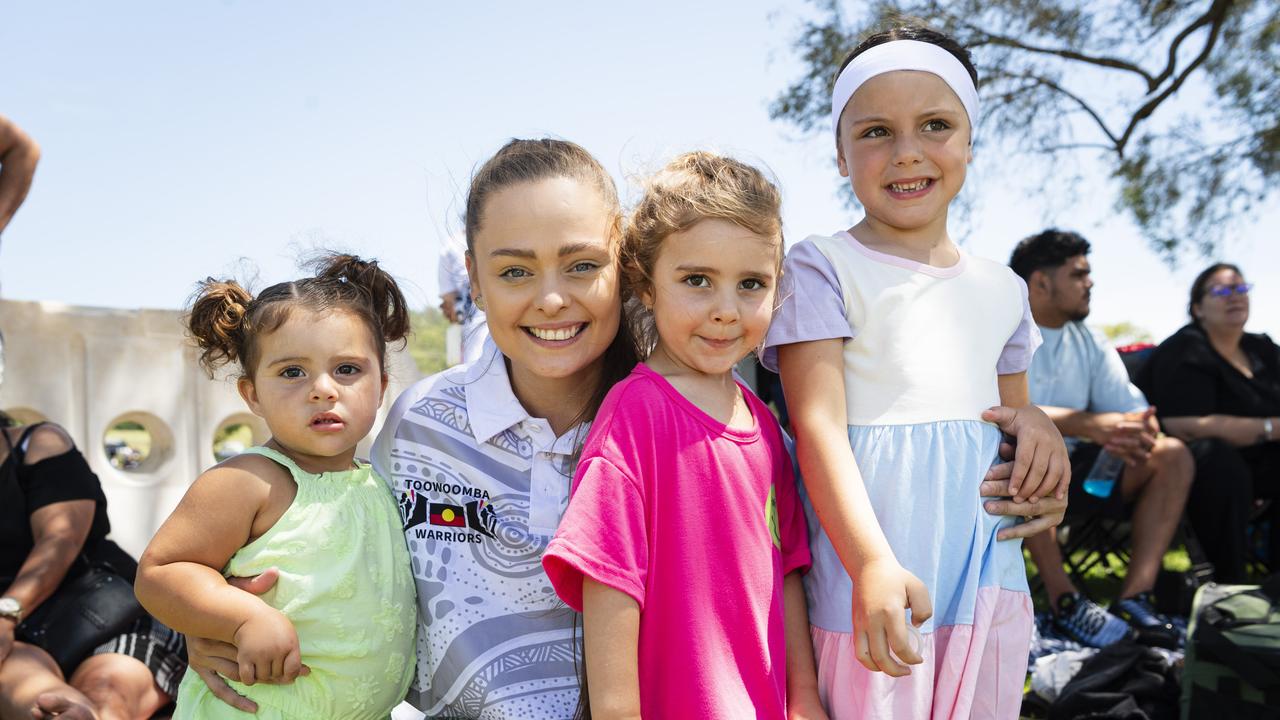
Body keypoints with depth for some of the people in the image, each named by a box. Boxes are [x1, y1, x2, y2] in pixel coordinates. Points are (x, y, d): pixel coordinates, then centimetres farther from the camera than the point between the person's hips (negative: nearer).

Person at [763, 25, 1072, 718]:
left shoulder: (1002, 288, 14)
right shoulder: (821, 267, -4)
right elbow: (818, 427, -13)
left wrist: (1035, 422, -1)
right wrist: (872, 565, -23)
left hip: (990, 576, 6)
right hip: (869, 579, -5)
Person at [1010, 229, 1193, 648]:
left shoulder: (1089, 341, 11)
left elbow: (1128, 402, 1)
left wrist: (1141, 429, -26)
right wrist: (1088, 425, -37)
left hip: (1073, 467, 7)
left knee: (1174, 456, -9)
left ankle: (1135, 596, -21)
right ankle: (1064, 601, -32)